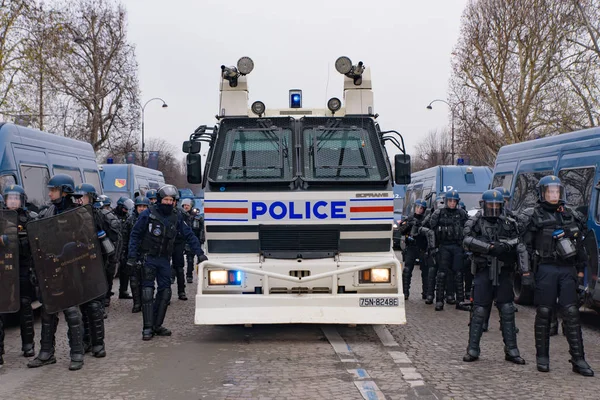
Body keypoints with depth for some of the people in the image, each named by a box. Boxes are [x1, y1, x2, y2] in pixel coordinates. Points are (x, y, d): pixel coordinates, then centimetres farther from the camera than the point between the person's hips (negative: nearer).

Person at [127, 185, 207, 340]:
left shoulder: (176, 217, 3)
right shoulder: (148, 214, -8)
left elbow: (189, 235, 8)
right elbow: (135, 235, -4)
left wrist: (199, 253, 2)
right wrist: (132, 256, -10)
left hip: (164, 259, 4)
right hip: (148, 258, -4)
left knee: (165, 292, 3)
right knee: (148, 291, -5)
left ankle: (157, 325, 14)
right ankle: (147, 328, 0)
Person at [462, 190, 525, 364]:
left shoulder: (509, 224, 10)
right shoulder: (476, 222, 2)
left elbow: (520, 243, 3)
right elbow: (467, 241, -14)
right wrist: (491, 247, -21)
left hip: (504, 273, 3)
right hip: (484, 271, -3)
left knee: (507, 311, 5)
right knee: (479, 311, 0)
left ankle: (511, 350, 13)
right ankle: (472, 350, 9)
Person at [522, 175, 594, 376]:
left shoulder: (571, 216, 12)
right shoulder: (536, 217, 0)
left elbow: (580, 245, 16)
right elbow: (526, 246, -2)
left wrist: (580, 270, 12)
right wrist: (526, 272, -8)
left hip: (568, 269, 3)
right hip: (545, 269, -3)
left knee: (571, 313, 0)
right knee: (544, 313, 2)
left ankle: (578, 359, 2)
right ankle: (542, 357, 12)